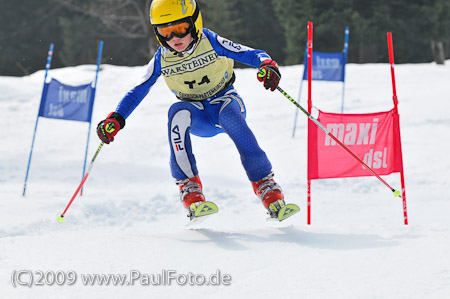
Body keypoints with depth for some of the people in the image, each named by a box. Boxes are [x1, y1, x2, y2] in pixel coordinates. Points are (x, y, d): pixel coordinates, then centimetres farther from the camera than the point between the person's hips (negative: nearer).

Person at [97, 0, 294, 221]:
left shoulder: (210, 43, -16)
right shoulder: (162, 59, -8)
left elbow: (251, 54, -19)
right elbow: (137, 92, -1)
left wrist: (267, 64, -42)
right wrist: (116, 119, -16)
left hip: (224, 101, -2)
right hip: (198, 116, 2)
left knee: (230, 115, -38)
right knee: (178, 112, -33)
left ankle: (265, 185, -33)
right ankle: (189, 186, -33)